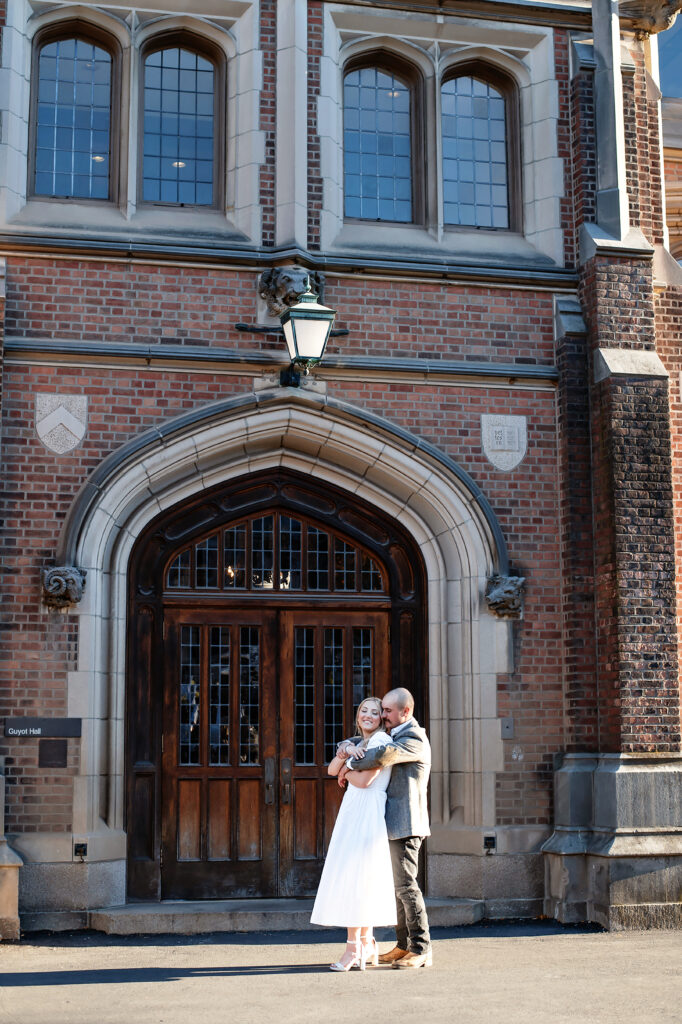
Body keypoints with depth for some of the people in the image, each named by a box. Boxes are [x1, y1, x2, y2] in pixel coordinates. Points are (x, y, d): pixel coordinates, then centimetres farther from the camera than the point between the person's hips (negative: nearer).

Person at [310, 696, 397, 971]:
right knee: (362, 881, 10)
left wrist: (346, 767, 2)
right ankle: (367, 944, 16)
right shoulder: (360, 743, 20)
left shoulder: (381, 741, -8)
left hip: (368, 813, -9)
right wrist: (344, 753, -9)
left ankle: (354, 948, -9)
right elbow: (332, 770, 11)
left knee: (354, 879, -11)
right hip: (352, 813, 9)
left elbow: (363, 780, -17)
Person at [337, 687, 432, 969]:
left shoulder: (414, 739, -12)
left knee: (406, 885, -9)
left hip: (405, 823, -10)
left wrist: (350, 766, -17)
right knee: (398, 885, 12)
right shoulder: (391, 736, 19)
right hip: (394, 825, 10)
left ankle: (421, 949, -5)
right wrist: (346, 747, -8)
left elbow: (383, 755, -30)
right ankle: (403, 945, 18)